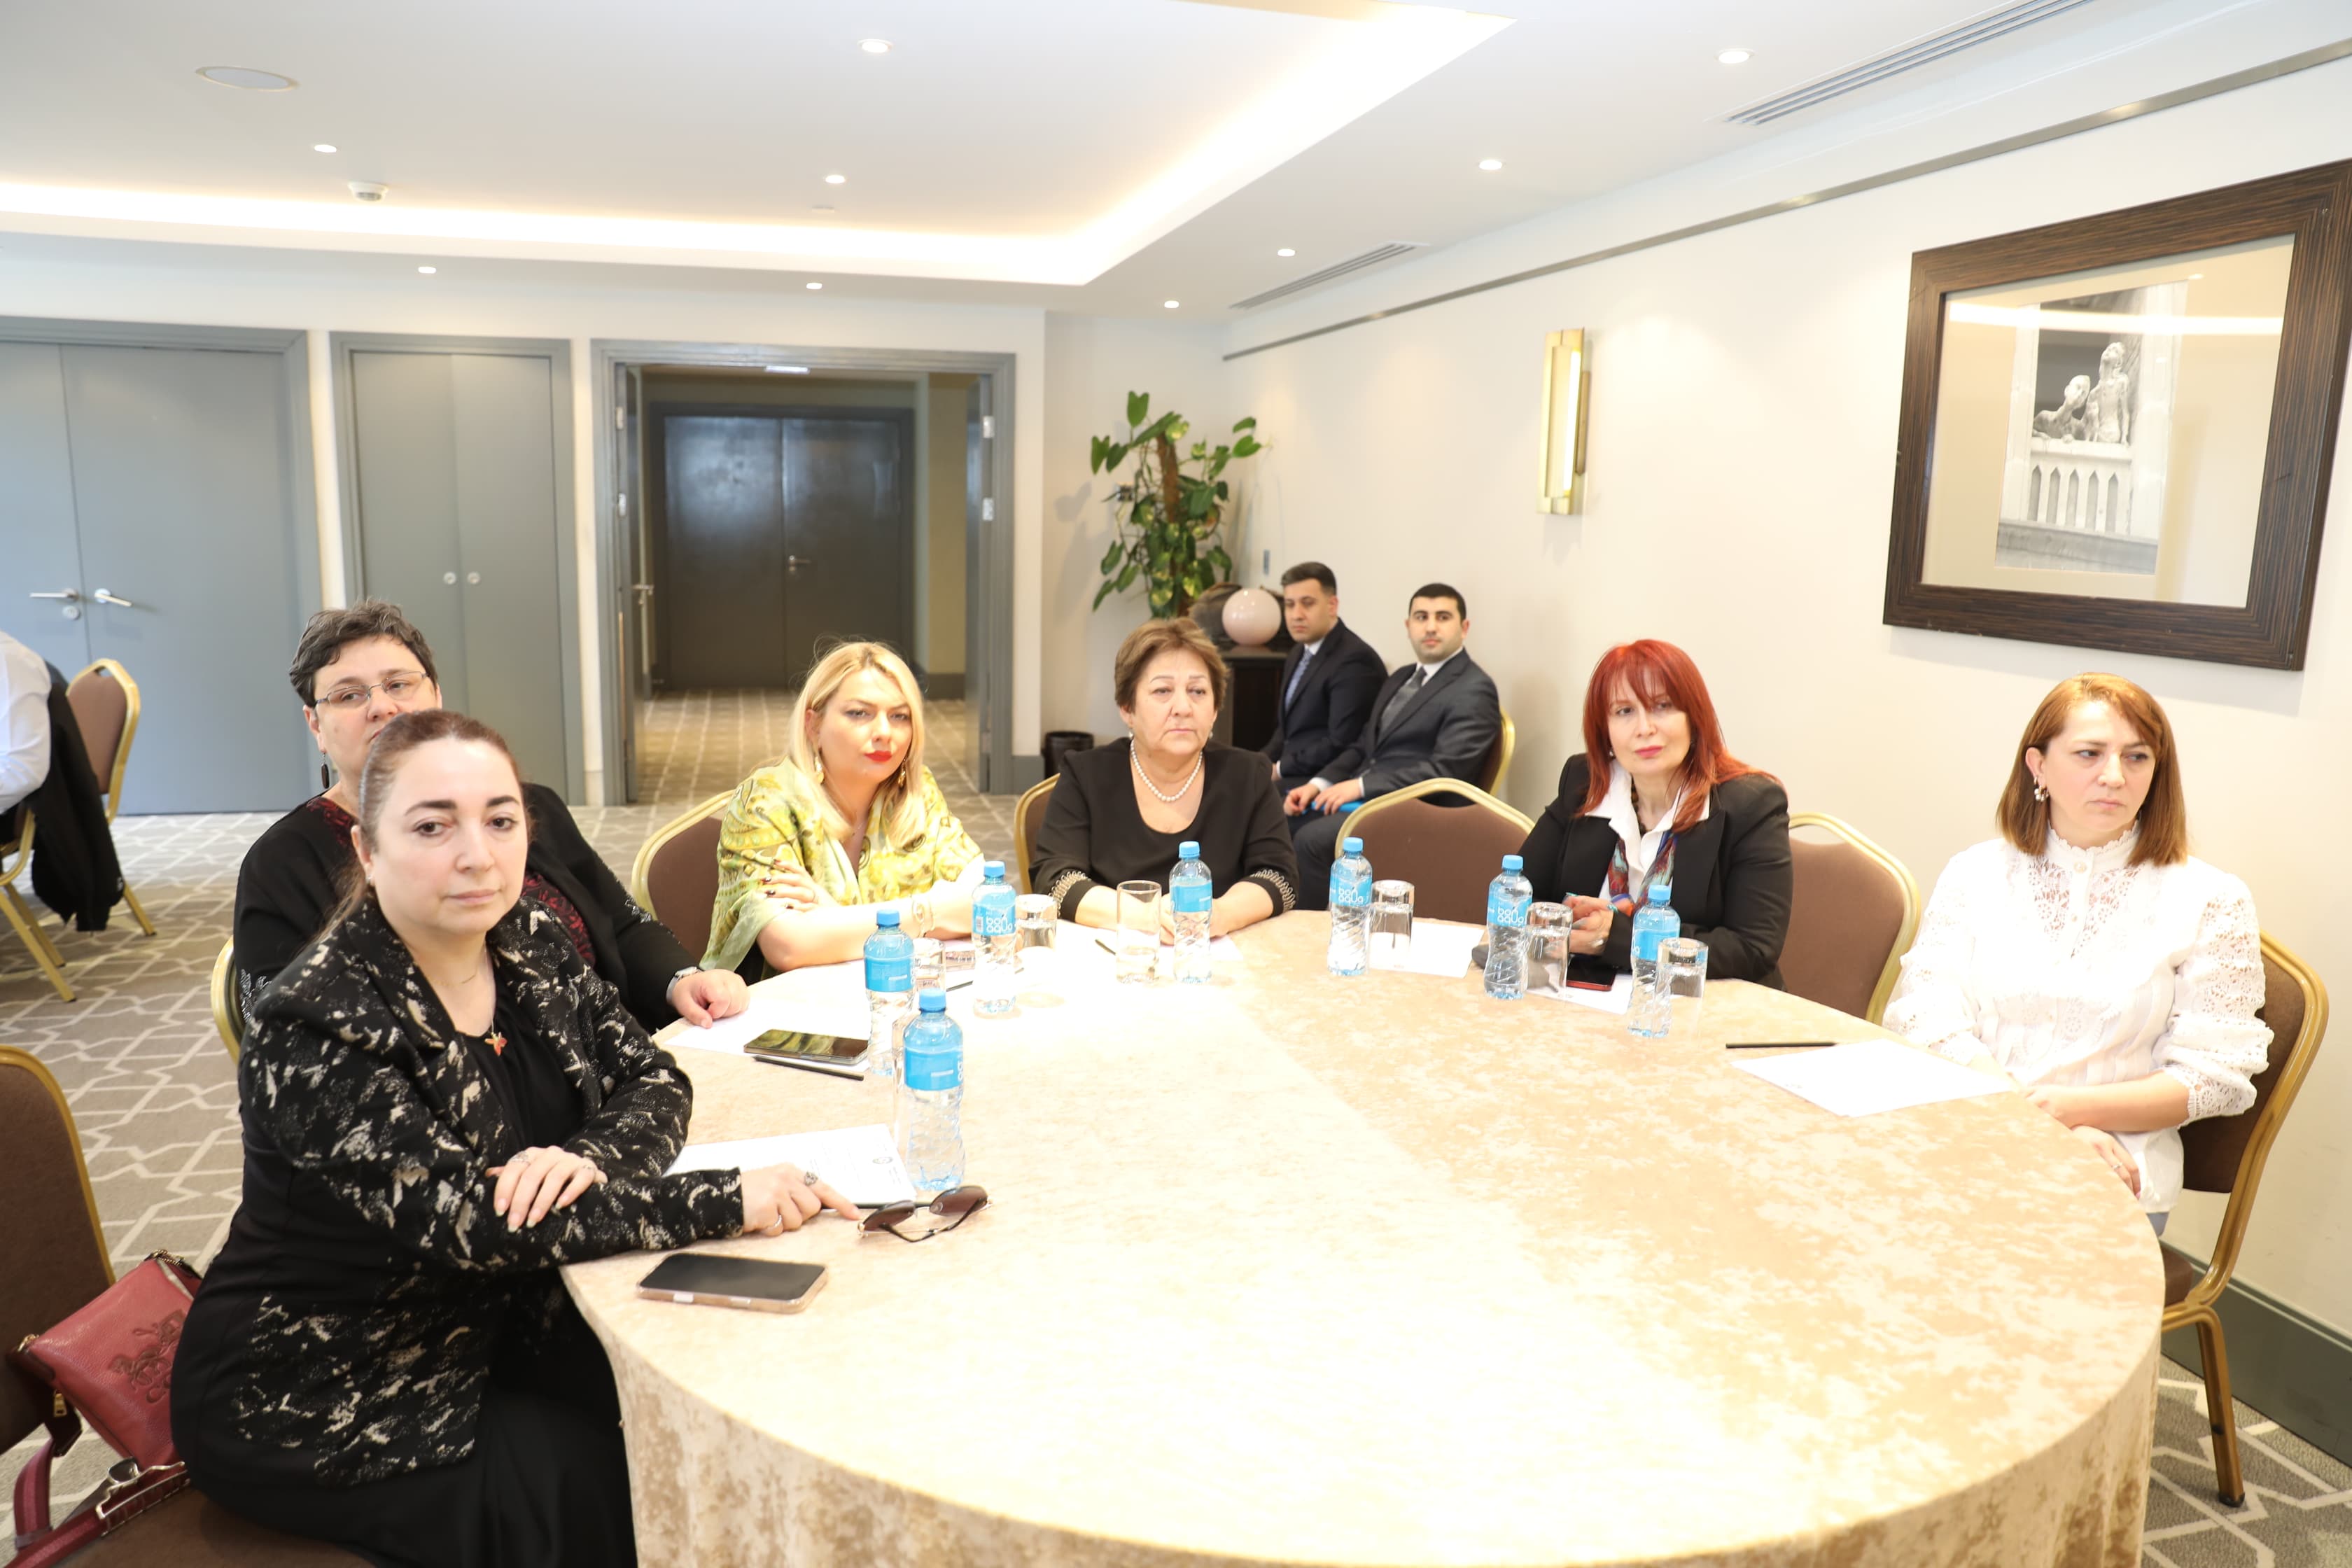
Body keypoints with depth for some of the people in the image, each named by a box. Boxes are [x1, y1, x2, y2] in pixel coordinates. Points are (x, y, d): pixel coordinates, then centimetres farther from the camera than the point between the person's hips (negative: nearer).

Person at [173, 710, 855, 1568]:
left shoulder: (532, 942, -4)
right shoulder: (316, 1029, -24)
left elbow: (652, 1079, -1)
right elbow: (466, 1218, -30)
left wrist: (584, 1156, -26)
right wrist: (726, 1201, -31)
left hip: (498, 1328, 6)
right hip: (319, 1411, -5)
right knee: (611, 1483, -16)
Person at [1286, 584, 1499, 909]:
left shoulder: (1474, 691, -6)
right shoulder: (1401, 677, 20)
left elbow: (1444, 770, -16)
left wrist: (1360, 785, -18)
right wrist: (1319, 783, 1)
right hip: (1359, 796, 8)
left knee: (1312, 839, -27)